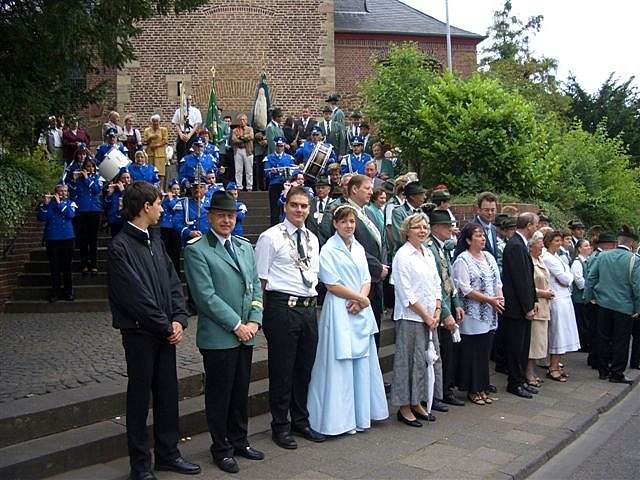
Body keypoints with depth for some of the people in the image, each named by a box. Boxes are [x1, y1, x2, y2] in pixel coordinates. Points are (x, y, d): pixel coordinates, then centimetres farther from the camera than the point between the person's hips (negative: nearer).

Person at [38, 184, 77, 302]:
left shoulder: (70, 203, 7)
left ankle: (68, 291, 13)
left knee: (67, 266, 5)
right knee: (54, 266, 2)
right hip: (52, 239, 0)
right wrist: (45, 204, -18)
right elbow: (41, 218, -7)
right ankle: (55, 291, 10)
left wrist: (59, 203, -15)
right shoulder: (49, 203, 5)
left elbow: (71, 214, -13)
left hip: (67, 238, 0)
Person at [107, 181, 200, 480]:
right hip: (139, 332, -7)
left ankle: (167, 454, 28)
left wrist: (179, 320, -4)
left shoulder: (155, 240, 10)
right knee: (140, 397, 5)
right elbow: (136, 296, -17)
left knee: (168, 393, 13)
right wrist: (166, 327, -12)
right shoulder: (120, 247, -14)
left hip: (166, 332, 7)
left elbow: (173, 282, 9)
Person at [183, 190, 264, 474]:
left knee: (241, 392, 15)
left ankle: (239, 441, 31)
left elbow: (256, 288, 11)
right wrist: (236, 325, -15)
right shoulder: (197, 249, -8)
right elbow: (206, 295, -15)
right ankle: (221, 449, 22)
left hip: (245, 335, 6)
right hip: (218, 336, -6)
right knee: (219, 394, 7)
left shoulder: (245, 247, 13)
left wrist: (254, 322, -3)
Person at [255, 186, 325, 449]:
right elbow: (262, 279, -7)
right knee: (282, 369, 3)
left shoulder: (312, 239, 14)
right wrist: (273, 306, -10)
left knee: (305, 368, 15)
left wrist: (311, 296, 11)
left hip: (309, 307, 7)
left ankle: (301, 421, 31)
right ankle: (280, 426, 19)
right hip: (282, 307, -6)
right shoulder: (270, 237, -7)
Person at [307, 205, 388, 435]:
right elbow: (332, 285, -12)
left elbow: (366, 280, 11)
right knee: (340, 364, -2)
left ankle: (360, 415, 21)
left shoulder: (359, 248, 13)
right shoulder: (328, 250, -7)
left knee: (362, 362, 10)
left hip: (361, 312, 6)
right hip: (339, 311, -6)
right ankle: (340, 418, 9)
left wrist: (360, 300, -7)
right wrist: (360, 298, -9)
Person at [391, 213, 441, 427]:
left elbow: (437, 285, 15)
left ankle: (417, 404, 23)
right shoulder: (403, 256, -10)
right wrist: (425, 316, -11)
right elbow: (406, 293, -14)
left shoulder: (428, 254, 14)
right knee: (407, 360, -2)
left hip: (429, 317, 8)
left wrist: (437, 312, 3)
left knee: (423, 360, 11)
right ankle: (404, 407, 8)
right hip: (410, 317, -7)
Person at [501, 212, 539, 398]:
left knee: (523, 346, 16)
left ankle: (521, 381, 26)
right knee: (516, 346, 1)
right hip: (517, 307, -10)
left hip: (523, 306, 10)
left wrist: (532, 302, 14)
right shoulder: (516, 246, -18)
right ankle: (515, 384, 11)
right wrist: (528, 307, -17)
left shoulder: (519, 244, 13)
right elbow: (520, 279, -20)